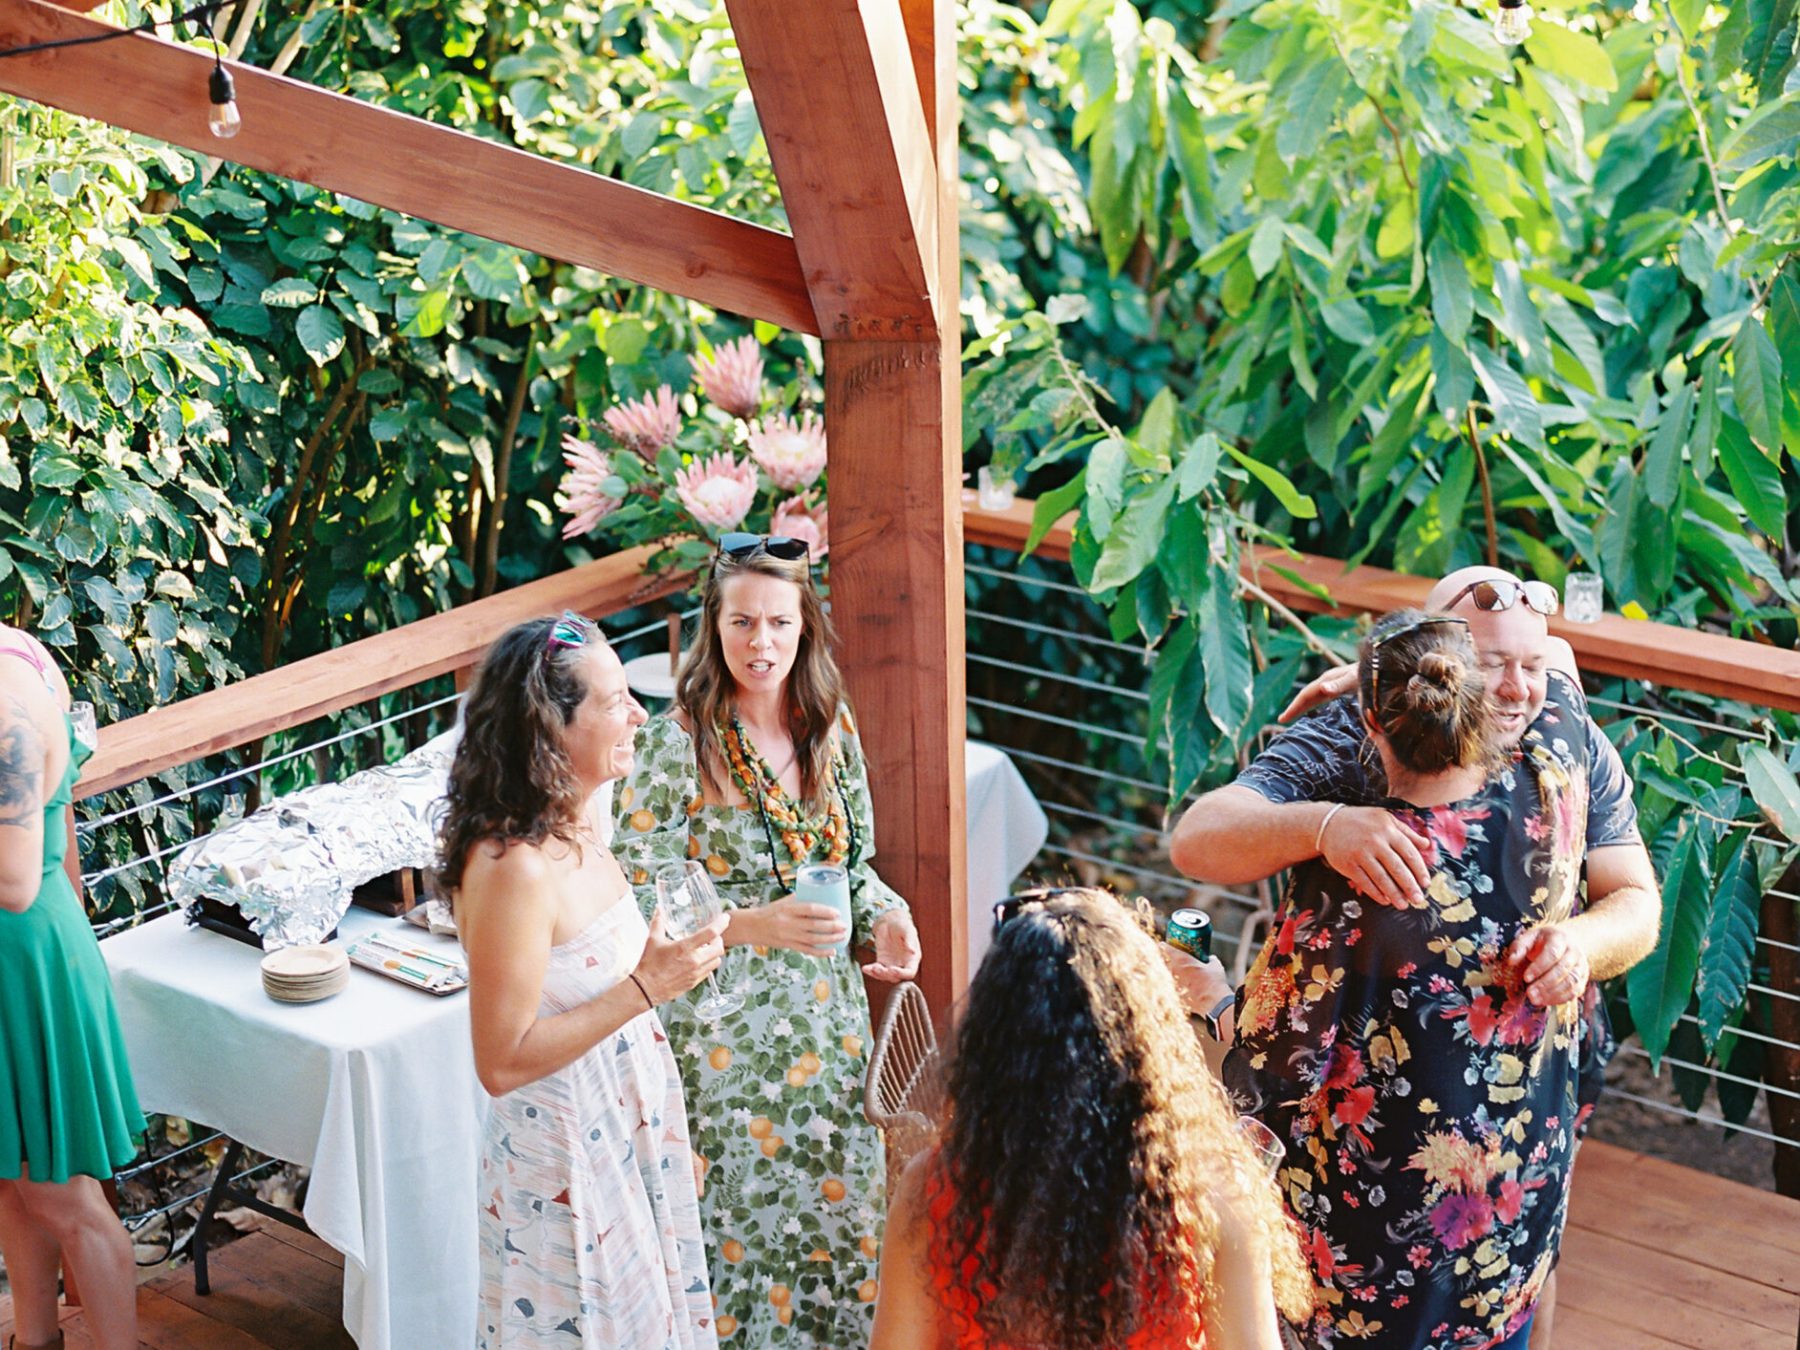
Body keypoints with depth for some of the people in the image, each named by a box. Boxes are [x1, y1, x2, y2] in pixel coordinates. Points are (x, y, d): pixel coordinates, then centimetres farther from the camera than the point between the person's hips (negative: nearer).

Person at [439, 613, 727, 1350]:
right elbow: (502, 1062, -26)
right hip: (565, 1158, -9)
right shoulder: (513, 867, -28)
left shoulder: (585, 817, 0)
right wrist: (646, 986, -27)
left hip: (628, 1131, 9)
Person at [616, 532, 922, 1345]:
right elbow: (640, 901, -15)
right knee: (742, 1217, 5)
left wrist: (886, 917, -7)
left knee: (839, 1205, 13)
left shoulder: (831, 727, 1)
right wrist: (754, 926, -26)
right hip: (725, 1028, -5)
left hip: (827, 1016, 5)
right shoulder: (677, 743, -15)